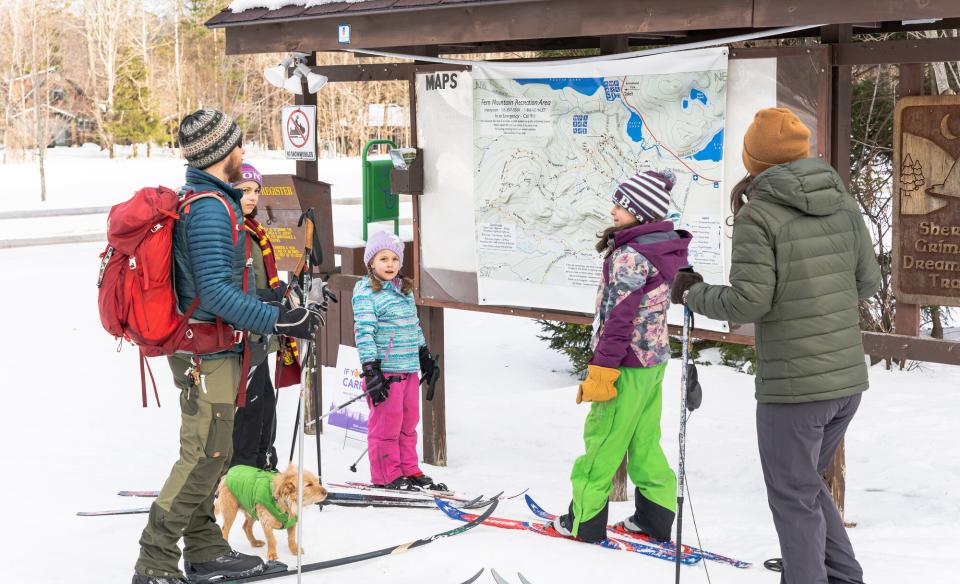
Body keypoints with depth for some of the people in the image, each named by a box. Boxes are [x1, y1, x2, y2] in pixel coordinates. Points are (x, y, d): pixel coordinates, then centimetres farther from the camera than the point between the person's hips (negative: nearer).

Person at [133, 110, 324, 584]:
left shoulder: (198, 200, 12)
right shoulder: (211, 208, -20)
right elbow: (216, 292, -25)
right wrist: (278, 320, -26)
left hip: (206, 351, 10)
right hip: (208, 353, -10)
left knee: (210, 454, 16)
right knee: (204, 456, -7)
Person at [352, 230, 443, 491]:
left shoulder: (405, 289, 15)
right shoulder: (365, 292, -9)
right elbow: (364, 332, -15)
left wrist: (425, 356, 28)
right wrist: (371, 370, -21)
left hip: (409, 369, 8)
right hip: (385, 369, -7)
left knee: (409, 421, 12)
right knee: (387, 421, -3)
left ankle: (409, 470, 23)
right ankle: (386, 476, 7)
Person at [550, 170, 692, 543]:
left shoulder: (630, 255, -20)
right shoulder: (665, 250, 9)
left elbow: (619, 317, -22)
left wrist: (601, 369, -19)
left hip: (628, 365, -9)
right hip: (654, 359, 9)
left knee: (602, 439, 1)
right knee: (644, 441, 15)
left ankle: (584, 519, 9)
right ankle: (657, 516, 20)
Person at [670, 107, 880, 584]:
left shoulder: (758, 214, -12)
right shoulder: (844, 203, 5)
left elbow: (749, 302, -16)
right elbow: (867, 282, 12)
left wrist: (695, 294, 1)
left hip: (792, 385, -6)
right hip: (848, 377, 6)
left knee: (795, 499, 6)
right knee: (806, 481, 24)